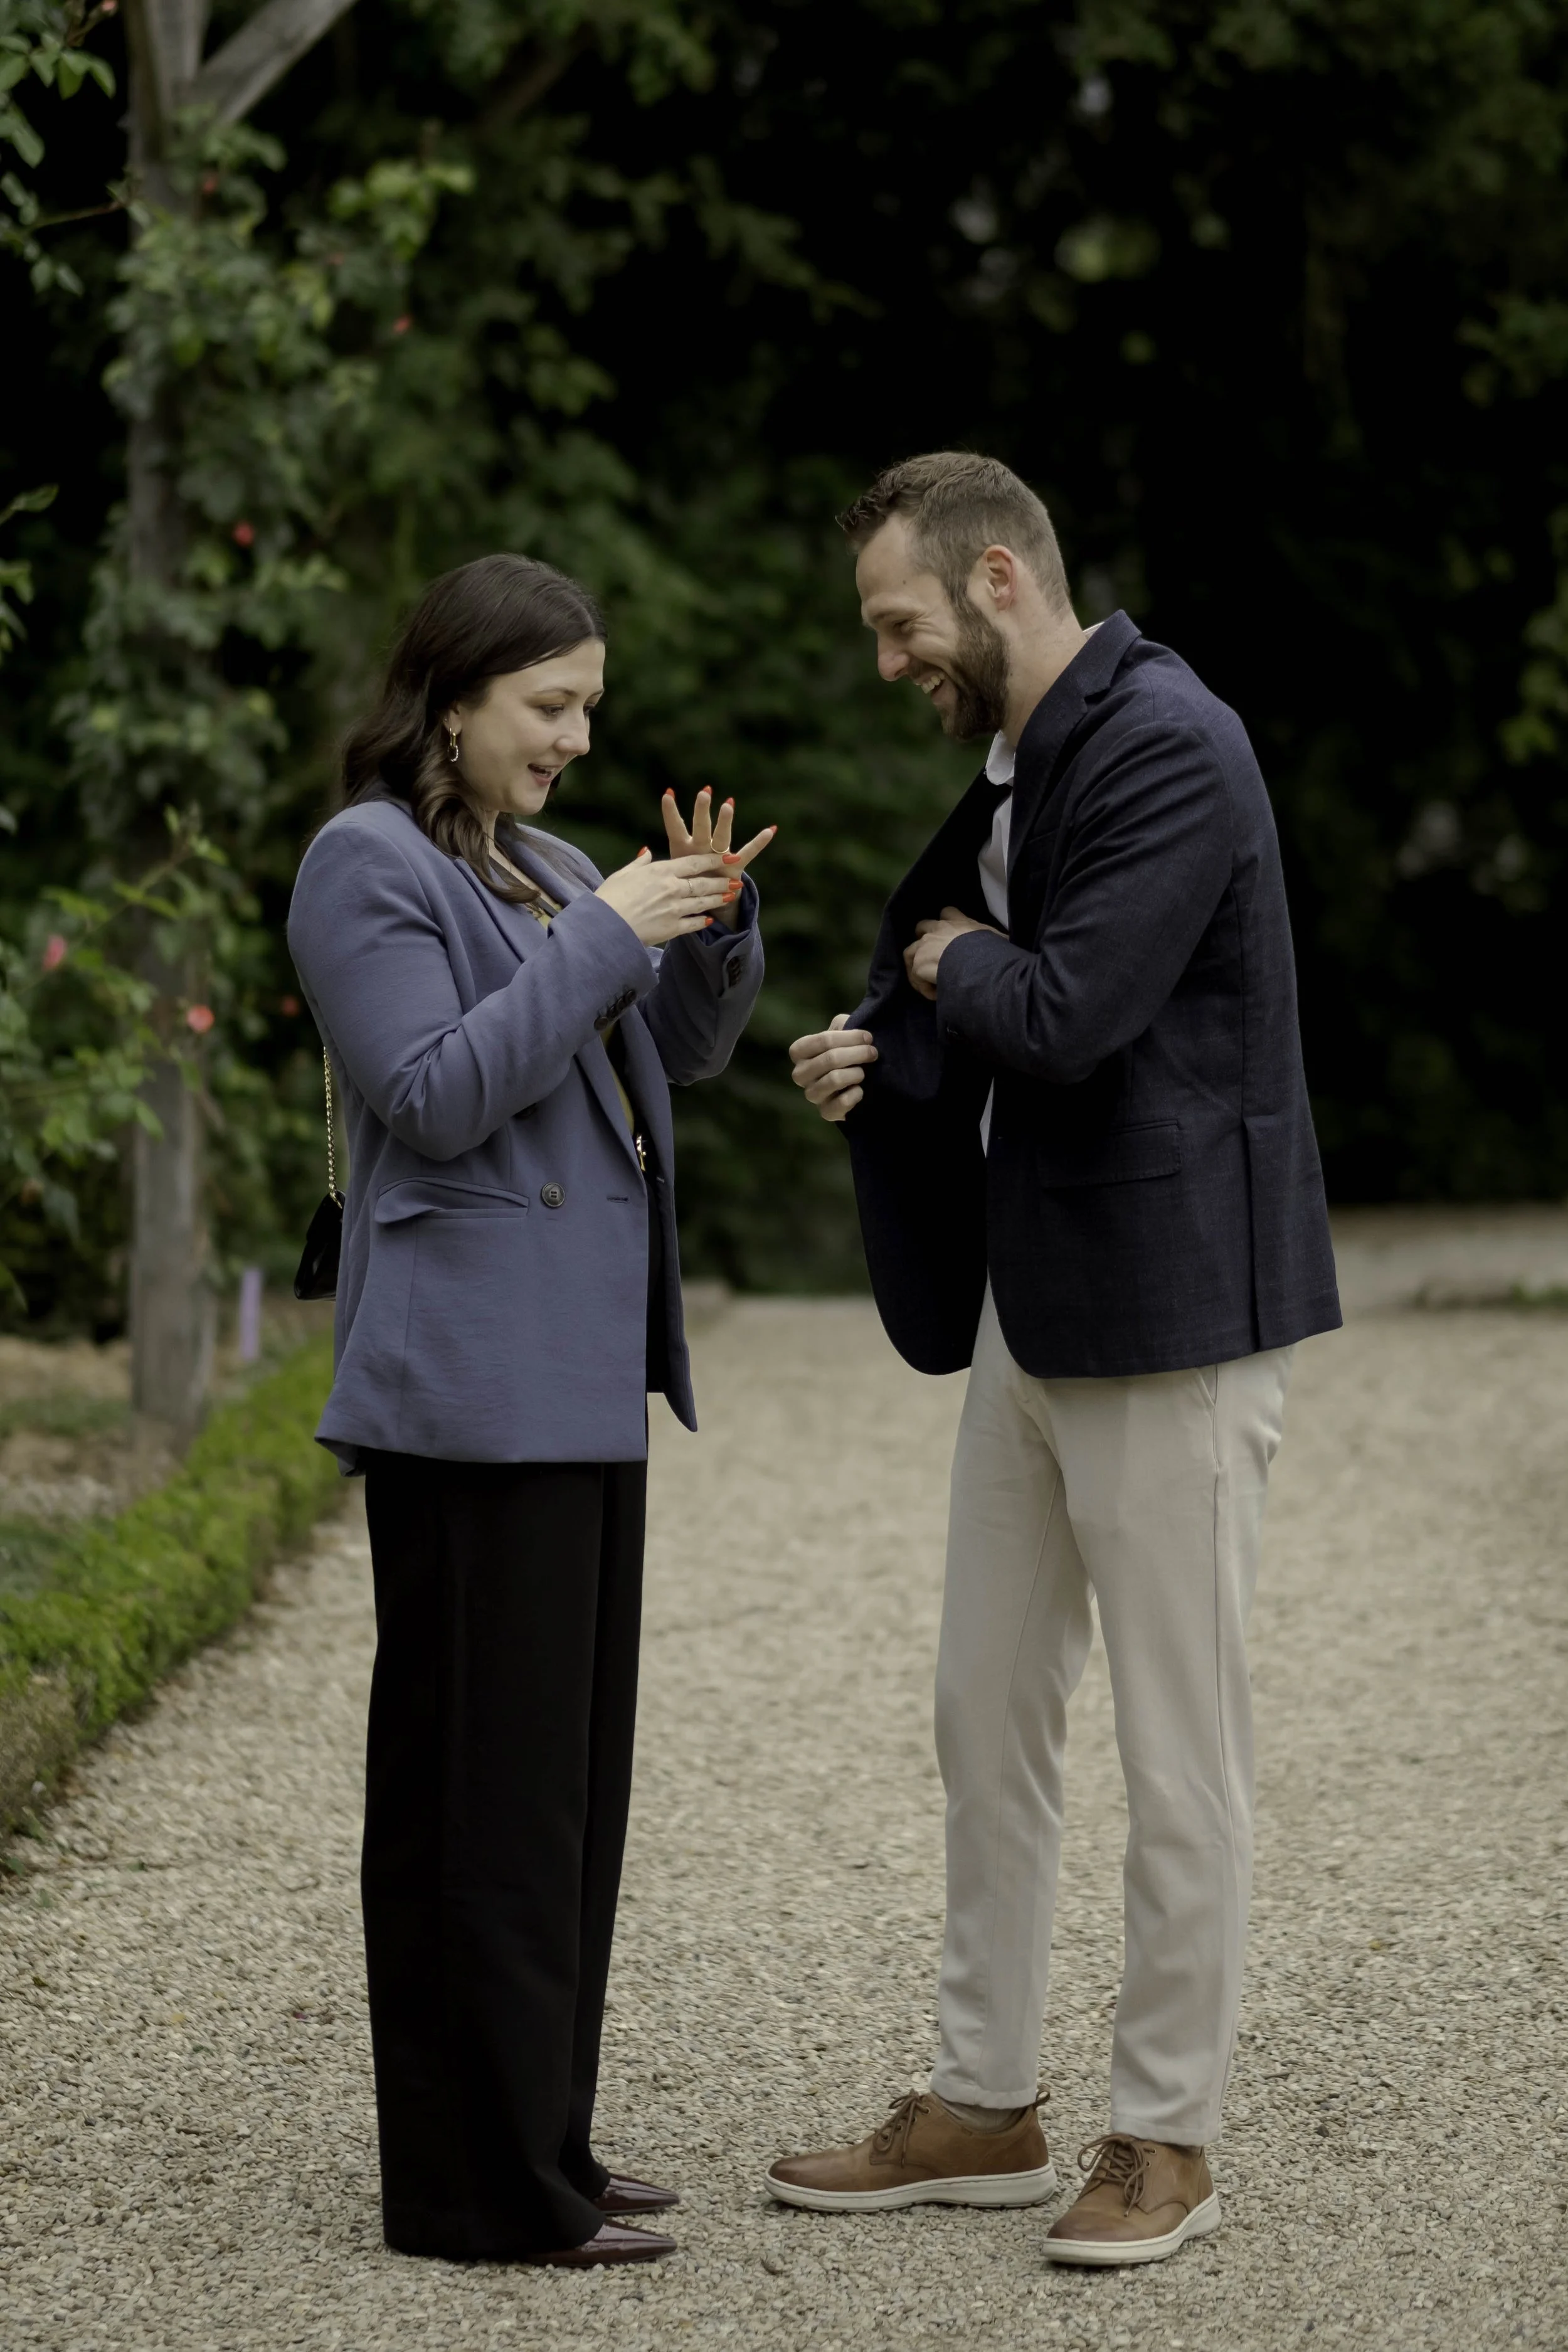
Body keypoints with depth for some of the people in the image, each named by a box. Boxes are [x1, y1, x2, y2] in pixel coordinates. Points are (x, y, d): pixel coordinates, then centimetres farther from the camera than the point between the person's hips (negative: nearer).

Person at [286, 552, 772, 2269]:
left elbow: (682, 1052, 19)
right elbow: (431, 1095, -18)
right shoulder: (369, 866, -8)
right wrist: (602, 935, -18)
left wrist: (712, 926, 1)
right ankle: (482, 2189, -1)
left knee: (572, 1772, 12)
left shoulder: (537, 865, 18)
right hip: (470, 1391, -9)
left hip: (581, 1383, 9)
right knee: (483, 1783, -6)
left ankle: (538, 2149, 20)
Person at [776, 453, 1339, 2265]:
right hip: (1030, 1308, 10)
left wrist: (949, 964, -5)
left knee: (1176, 1744, 0)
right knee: (987, 1719, 14)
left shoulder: (1168, 750, -16)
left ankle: (1163, 2138, 11)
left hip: (1167, 1311, -10)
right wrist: (880, 1059, 2)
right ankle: (983, 2108, 24)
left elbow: (1069, 1015, -25)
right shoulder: (1017, 774, 14)